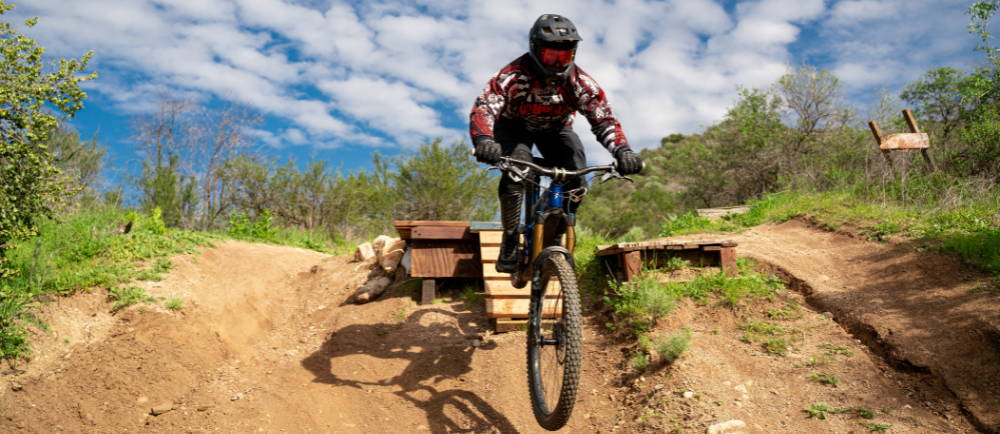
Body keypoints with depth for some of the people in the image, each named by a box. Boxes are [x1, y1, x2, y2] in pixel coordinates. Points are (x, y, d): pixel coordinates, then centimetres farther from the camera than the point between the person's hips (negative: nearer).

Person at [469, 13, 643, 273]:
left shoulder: (581, 83, -25)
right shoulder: (514, 76, -33)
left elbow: (604, 120, -24)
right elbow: (484, 107, -43)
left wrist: (622, 151, -43)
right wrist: (483, 140, -65)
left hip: (555, 129, 3)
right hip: (514, 127, -3)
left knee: (576, 176, -21)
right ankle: (510, 238, -15)